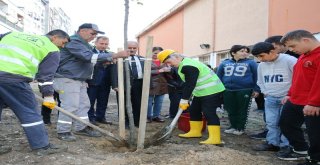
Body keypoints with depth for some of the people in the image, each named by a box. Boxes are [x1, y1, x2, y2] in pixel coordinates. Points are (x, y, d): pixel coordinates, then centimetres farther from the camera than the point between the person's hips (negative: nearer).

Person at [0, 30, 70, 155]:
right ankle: (42, 146, 11)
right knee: (29, 112, 5)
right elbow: (46, 75, 6)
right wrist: (48, 96, 11)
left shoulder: (14, 34, 29)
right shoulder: (52, 50, 11)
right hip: (13, 76, -6)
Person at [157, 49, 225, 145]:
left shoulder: (188, 66, -24)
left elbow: (190, 85, -25)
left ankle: (215, 138, -13)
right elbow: (188, 84, 17)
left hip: (211, 91, -11)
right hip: (201, 92, 11)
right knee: (194, 111, 15)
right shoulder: (184, 64, 11)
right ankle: (195, 131, 27)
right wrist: (185, 99, 14)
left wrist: (184, 100, -20)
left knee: (209, 113, -14)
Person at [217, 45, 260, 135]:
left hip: (244, 90, -3)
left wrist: (256, 89, -3)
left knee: (242, 110, 7)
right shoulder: (224, 63, 8)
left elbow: (256, 76, 2)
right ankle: (233, 126, 27)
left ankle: (240, 128, 20)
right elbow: (219, 76, 13)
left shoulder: (251, 63, 1)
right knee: (231, 110, 12)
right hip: (228, 91, 3)